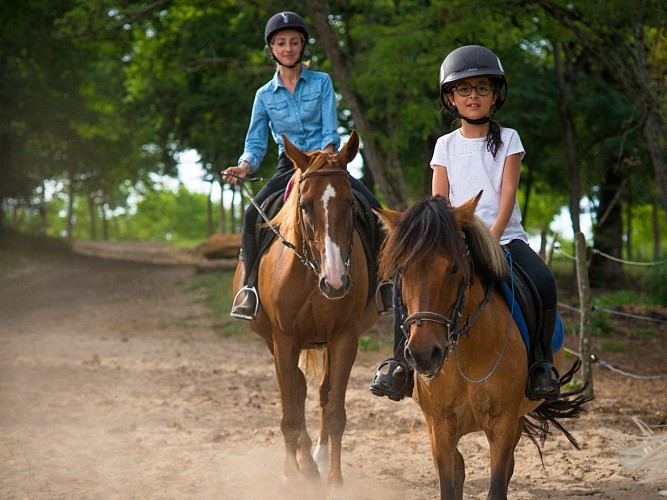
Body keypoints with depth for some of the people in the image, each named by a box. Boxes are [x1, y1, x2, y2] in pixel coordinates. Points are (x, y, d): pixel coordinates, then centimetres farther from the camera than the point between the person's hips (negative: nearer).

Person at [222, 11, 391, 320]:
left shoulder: (322, 83, 4)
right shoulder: (265, 95, 8)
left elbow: (331, 132, -4)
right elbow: (256, 144, 6)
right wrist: (244, 167, -16)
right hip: (288, 167, 1)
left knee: (371, 207, -23)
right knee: (253, 215, -26)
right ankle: (250, 287, -17)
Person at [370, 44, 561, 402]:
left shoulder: (507, 139, 7)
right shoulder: (446, 145, 11)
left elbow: (508, 192, -3)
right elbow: (438, 199, 4)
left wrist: (492, 237, -18)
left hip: (505, 237, -1)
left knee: (544, 283, -29)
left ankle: (541, 363, -12)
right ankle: (401, 361, -11)